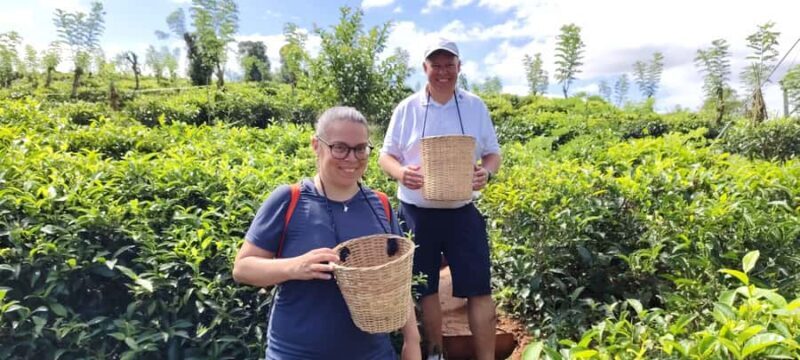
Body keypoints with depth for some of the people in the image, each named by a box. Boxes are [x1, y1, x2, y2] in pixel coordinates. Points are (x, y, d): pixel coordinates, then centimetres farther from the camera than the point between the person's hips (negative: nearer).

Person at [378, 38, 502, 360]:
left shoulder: (476, 106, 5)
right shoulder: (406, 109, 1)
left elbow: (493, 153, 9)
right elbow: (385, 155, 4)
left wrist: (487, 171, -15)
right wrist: (400, 172, -19)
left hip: (462, 212, 0)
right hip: (416, 213, 0)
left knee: (479, 289, 2)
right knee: (426, 288, 14)